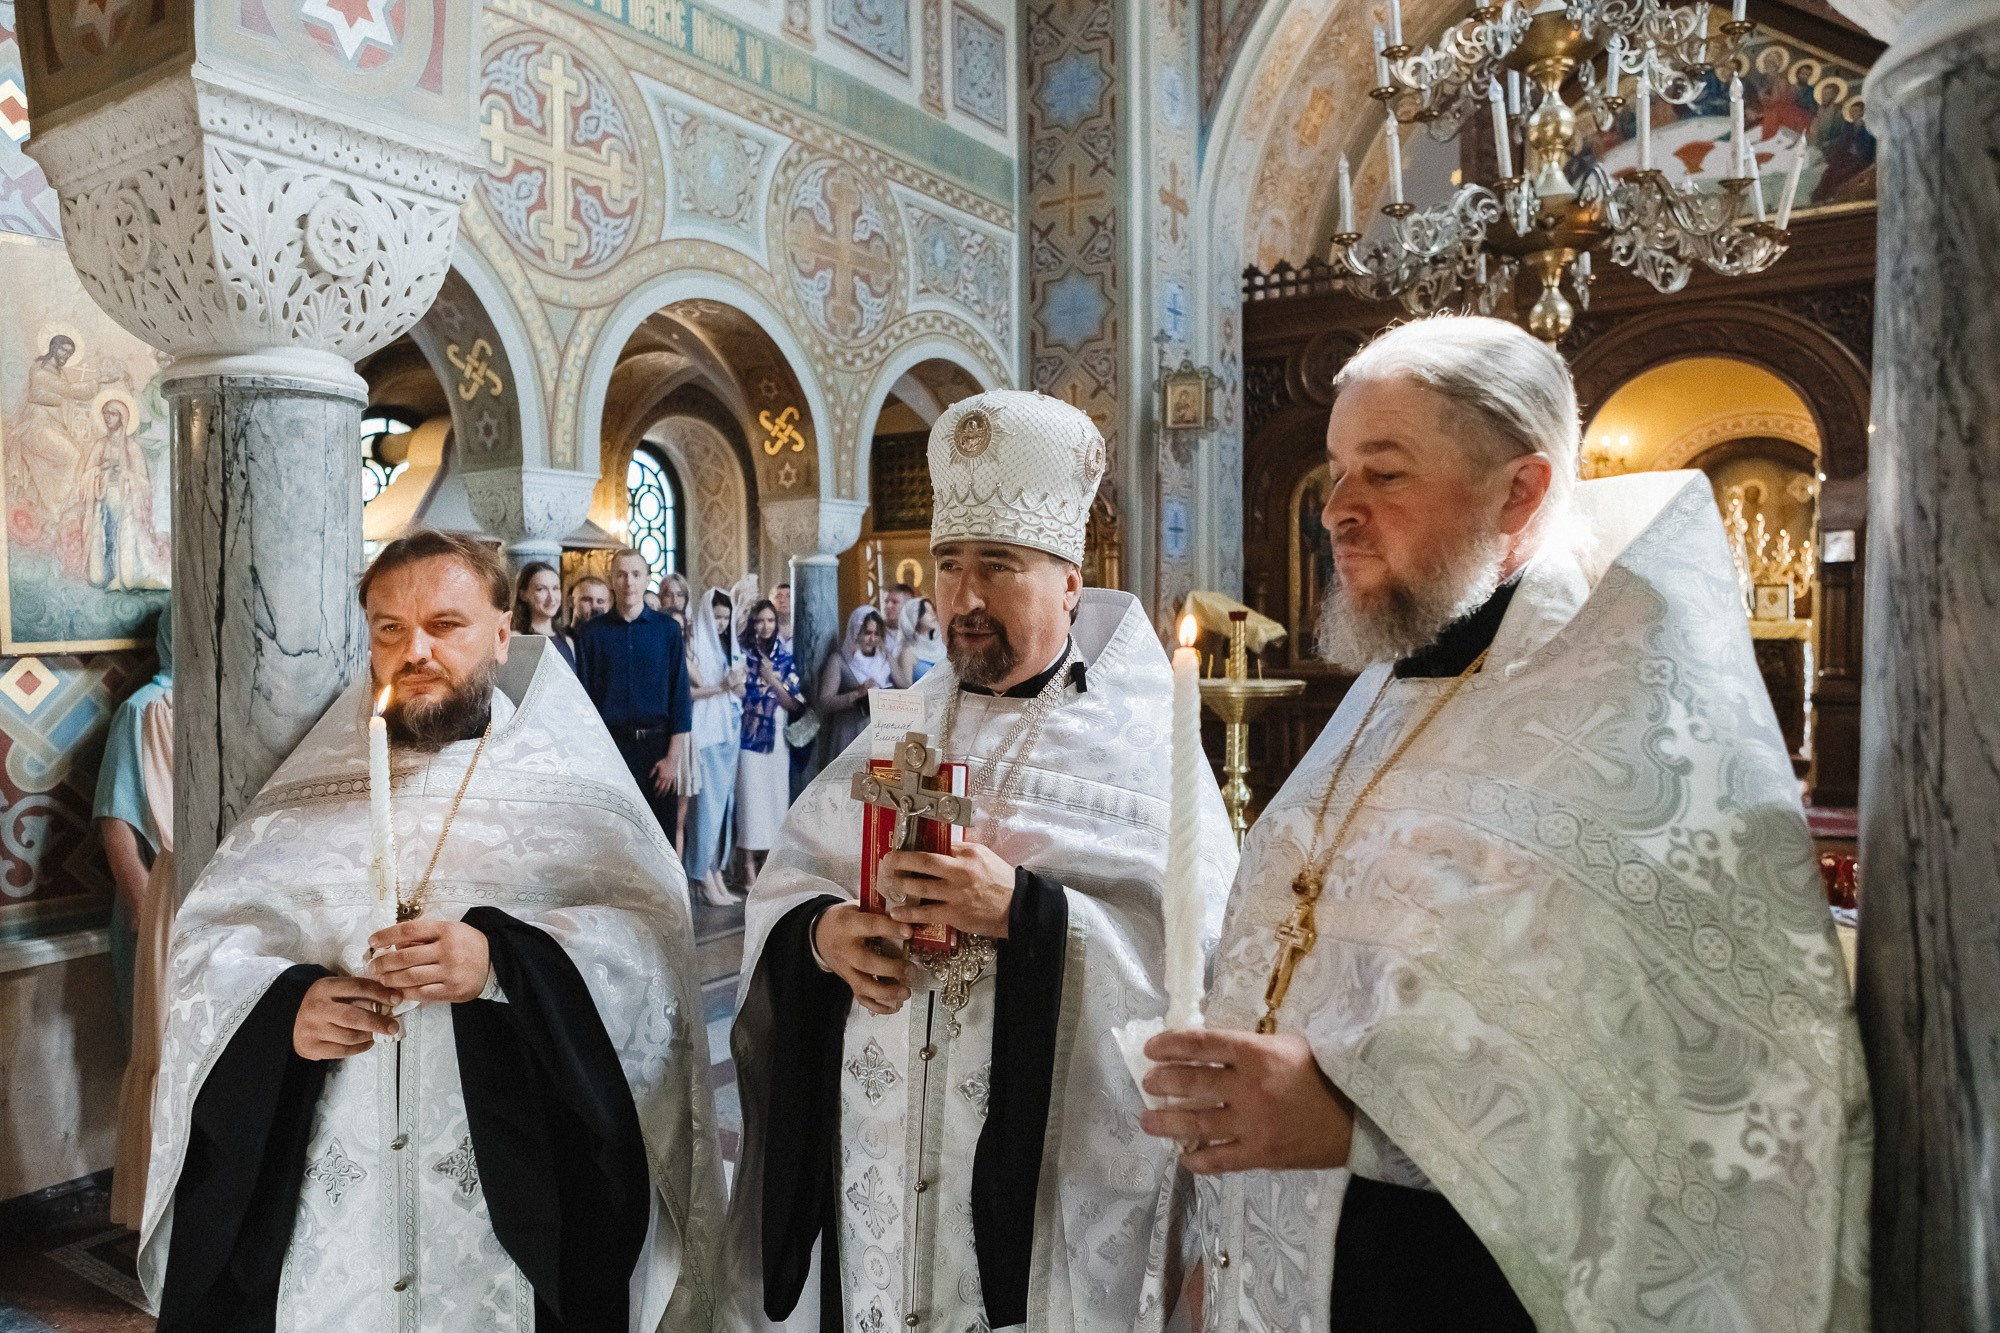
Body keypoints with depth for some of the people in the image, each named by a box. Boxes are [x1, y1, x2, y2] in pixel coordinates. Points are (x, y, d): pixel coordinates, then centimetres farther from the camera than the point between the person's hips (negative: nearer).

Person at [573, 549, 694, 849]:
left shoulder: (668, 629, 3)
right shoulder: (590, 633, 3)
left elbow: (679, 695, 1)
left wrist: (673, 756, -5)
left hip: (657, 744, 0)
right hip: (610, 746, 0)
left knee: (662, 834, 6)